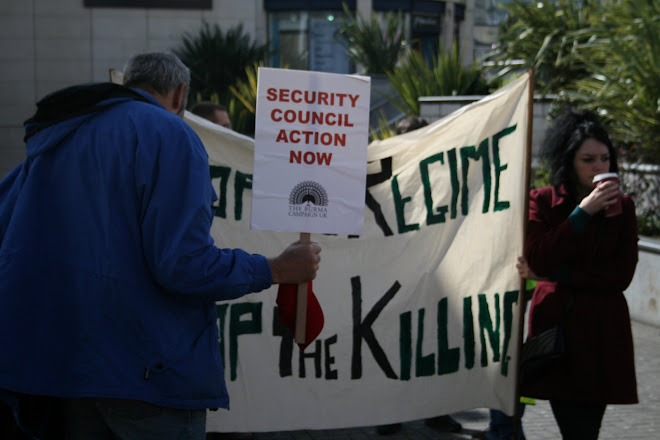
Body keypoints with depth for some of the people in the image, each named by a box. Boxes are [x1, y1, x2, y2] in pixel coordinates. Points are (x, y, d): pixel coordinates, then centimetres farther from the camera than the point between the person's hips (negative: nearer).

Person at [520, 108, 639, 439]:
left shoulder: (621, 207, 6)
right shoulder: (541, 201, 4)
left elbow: (622, 275, -3)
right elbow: (538, 260, -12)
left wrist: (561, 272, -9)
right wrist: (583, 212, -14)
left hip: (602, 330, 1)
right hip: (555, 324, -1)